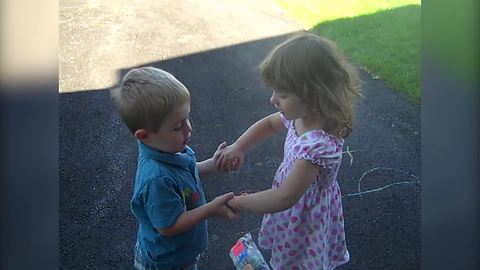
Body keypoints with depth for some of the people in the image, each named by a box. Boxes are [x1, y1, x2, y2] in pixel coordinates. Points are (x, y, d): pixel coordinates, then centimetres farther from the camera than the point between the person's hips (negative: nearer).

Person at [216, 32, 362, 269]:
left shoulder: (318, 144, -38)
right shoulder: (303, 114, -13)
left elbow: (285, 198, -36)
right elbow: (269, 123, 7)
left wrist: (240, 202, -23)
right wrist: (238, 147, -8)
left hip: (306, 217, -7)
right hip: (296, 209, 7)